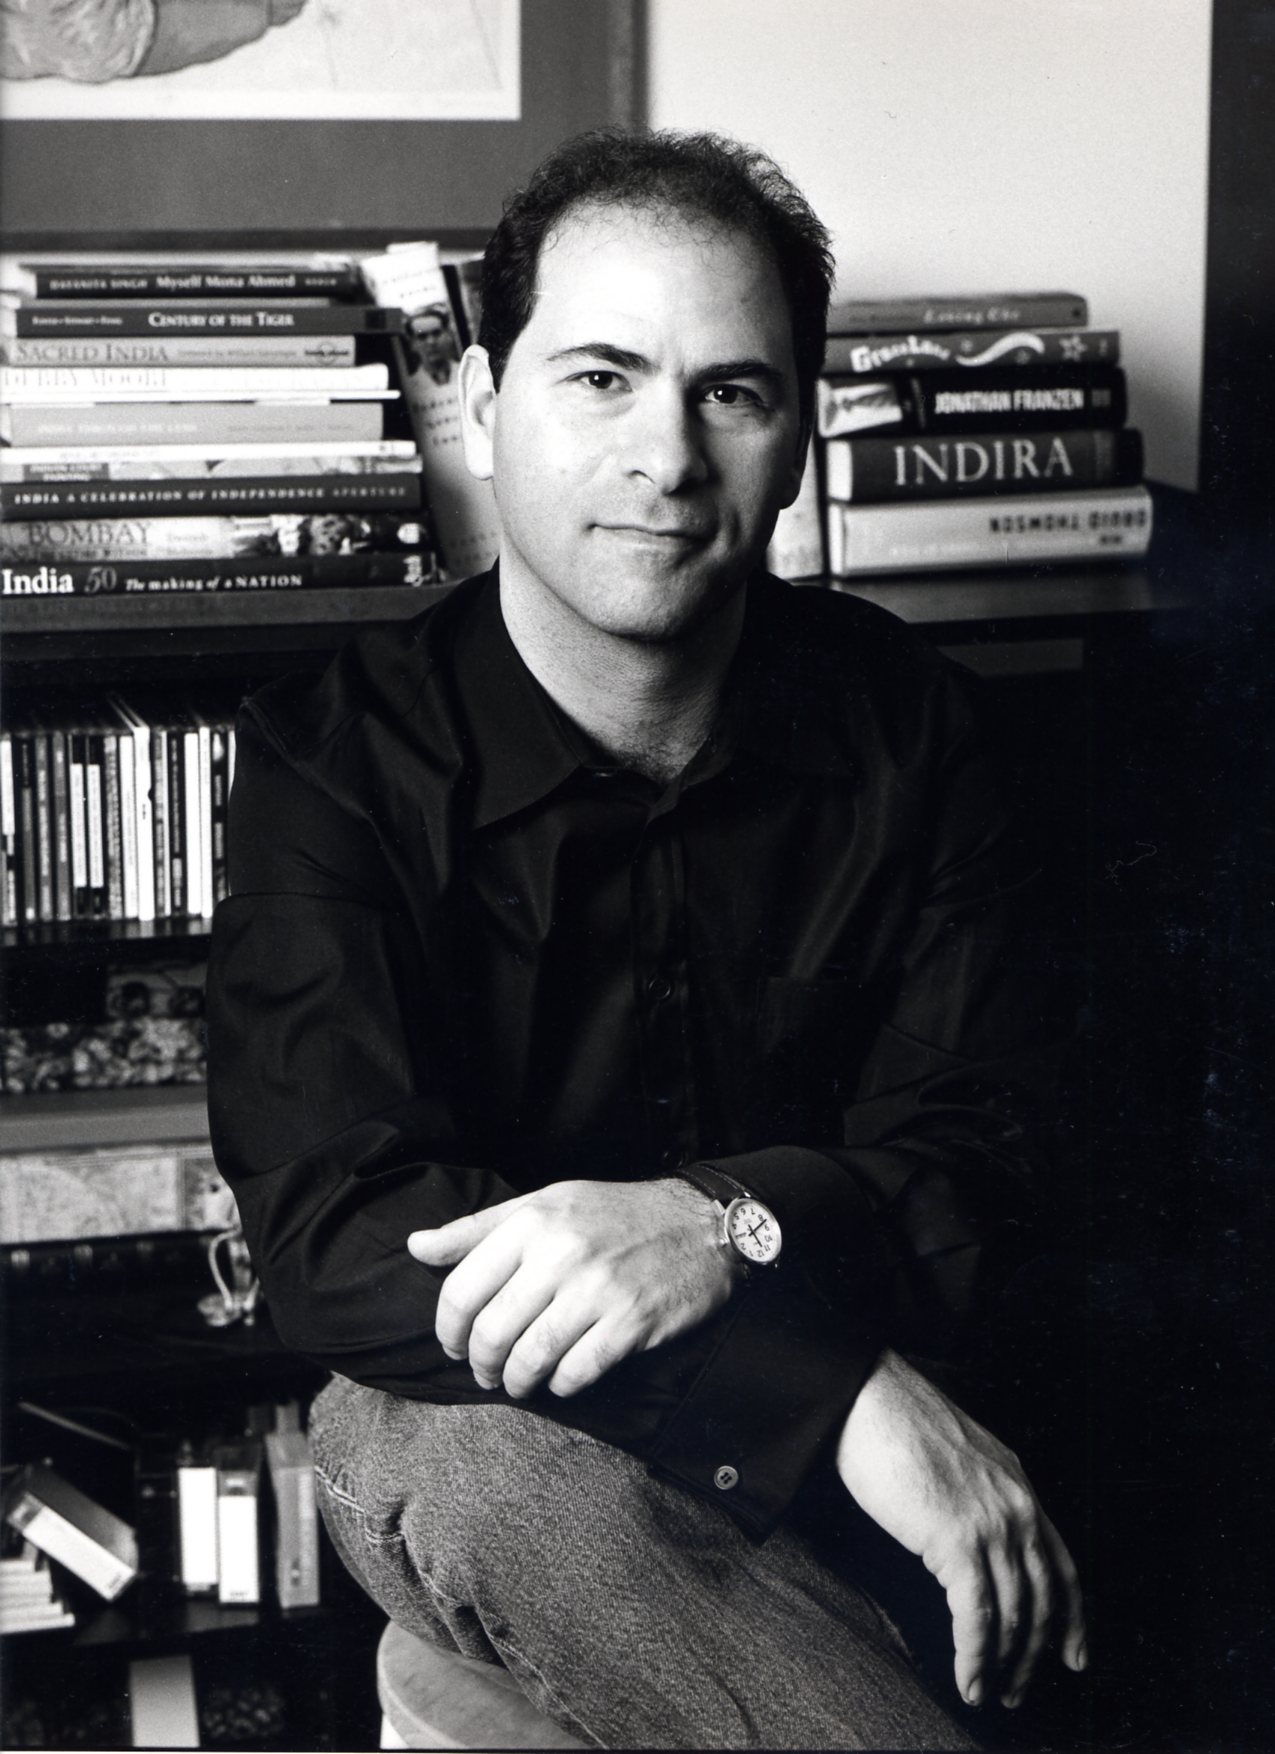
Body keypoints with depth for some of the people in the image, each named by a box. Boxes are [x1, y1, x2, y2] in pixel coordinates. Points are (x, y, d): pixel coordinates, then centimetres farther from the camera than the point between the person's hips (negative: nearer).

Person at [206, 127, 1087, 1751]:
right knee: (477, 1460, -37)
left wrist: (730, 1224, -31)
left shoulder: (898, 722, -1)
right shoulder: (335, 758, -10)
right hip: (474, 1412, -1)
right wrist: (836, 1391, -33)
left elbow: (973, 1157, -6)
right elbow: (332, 1228, -22)